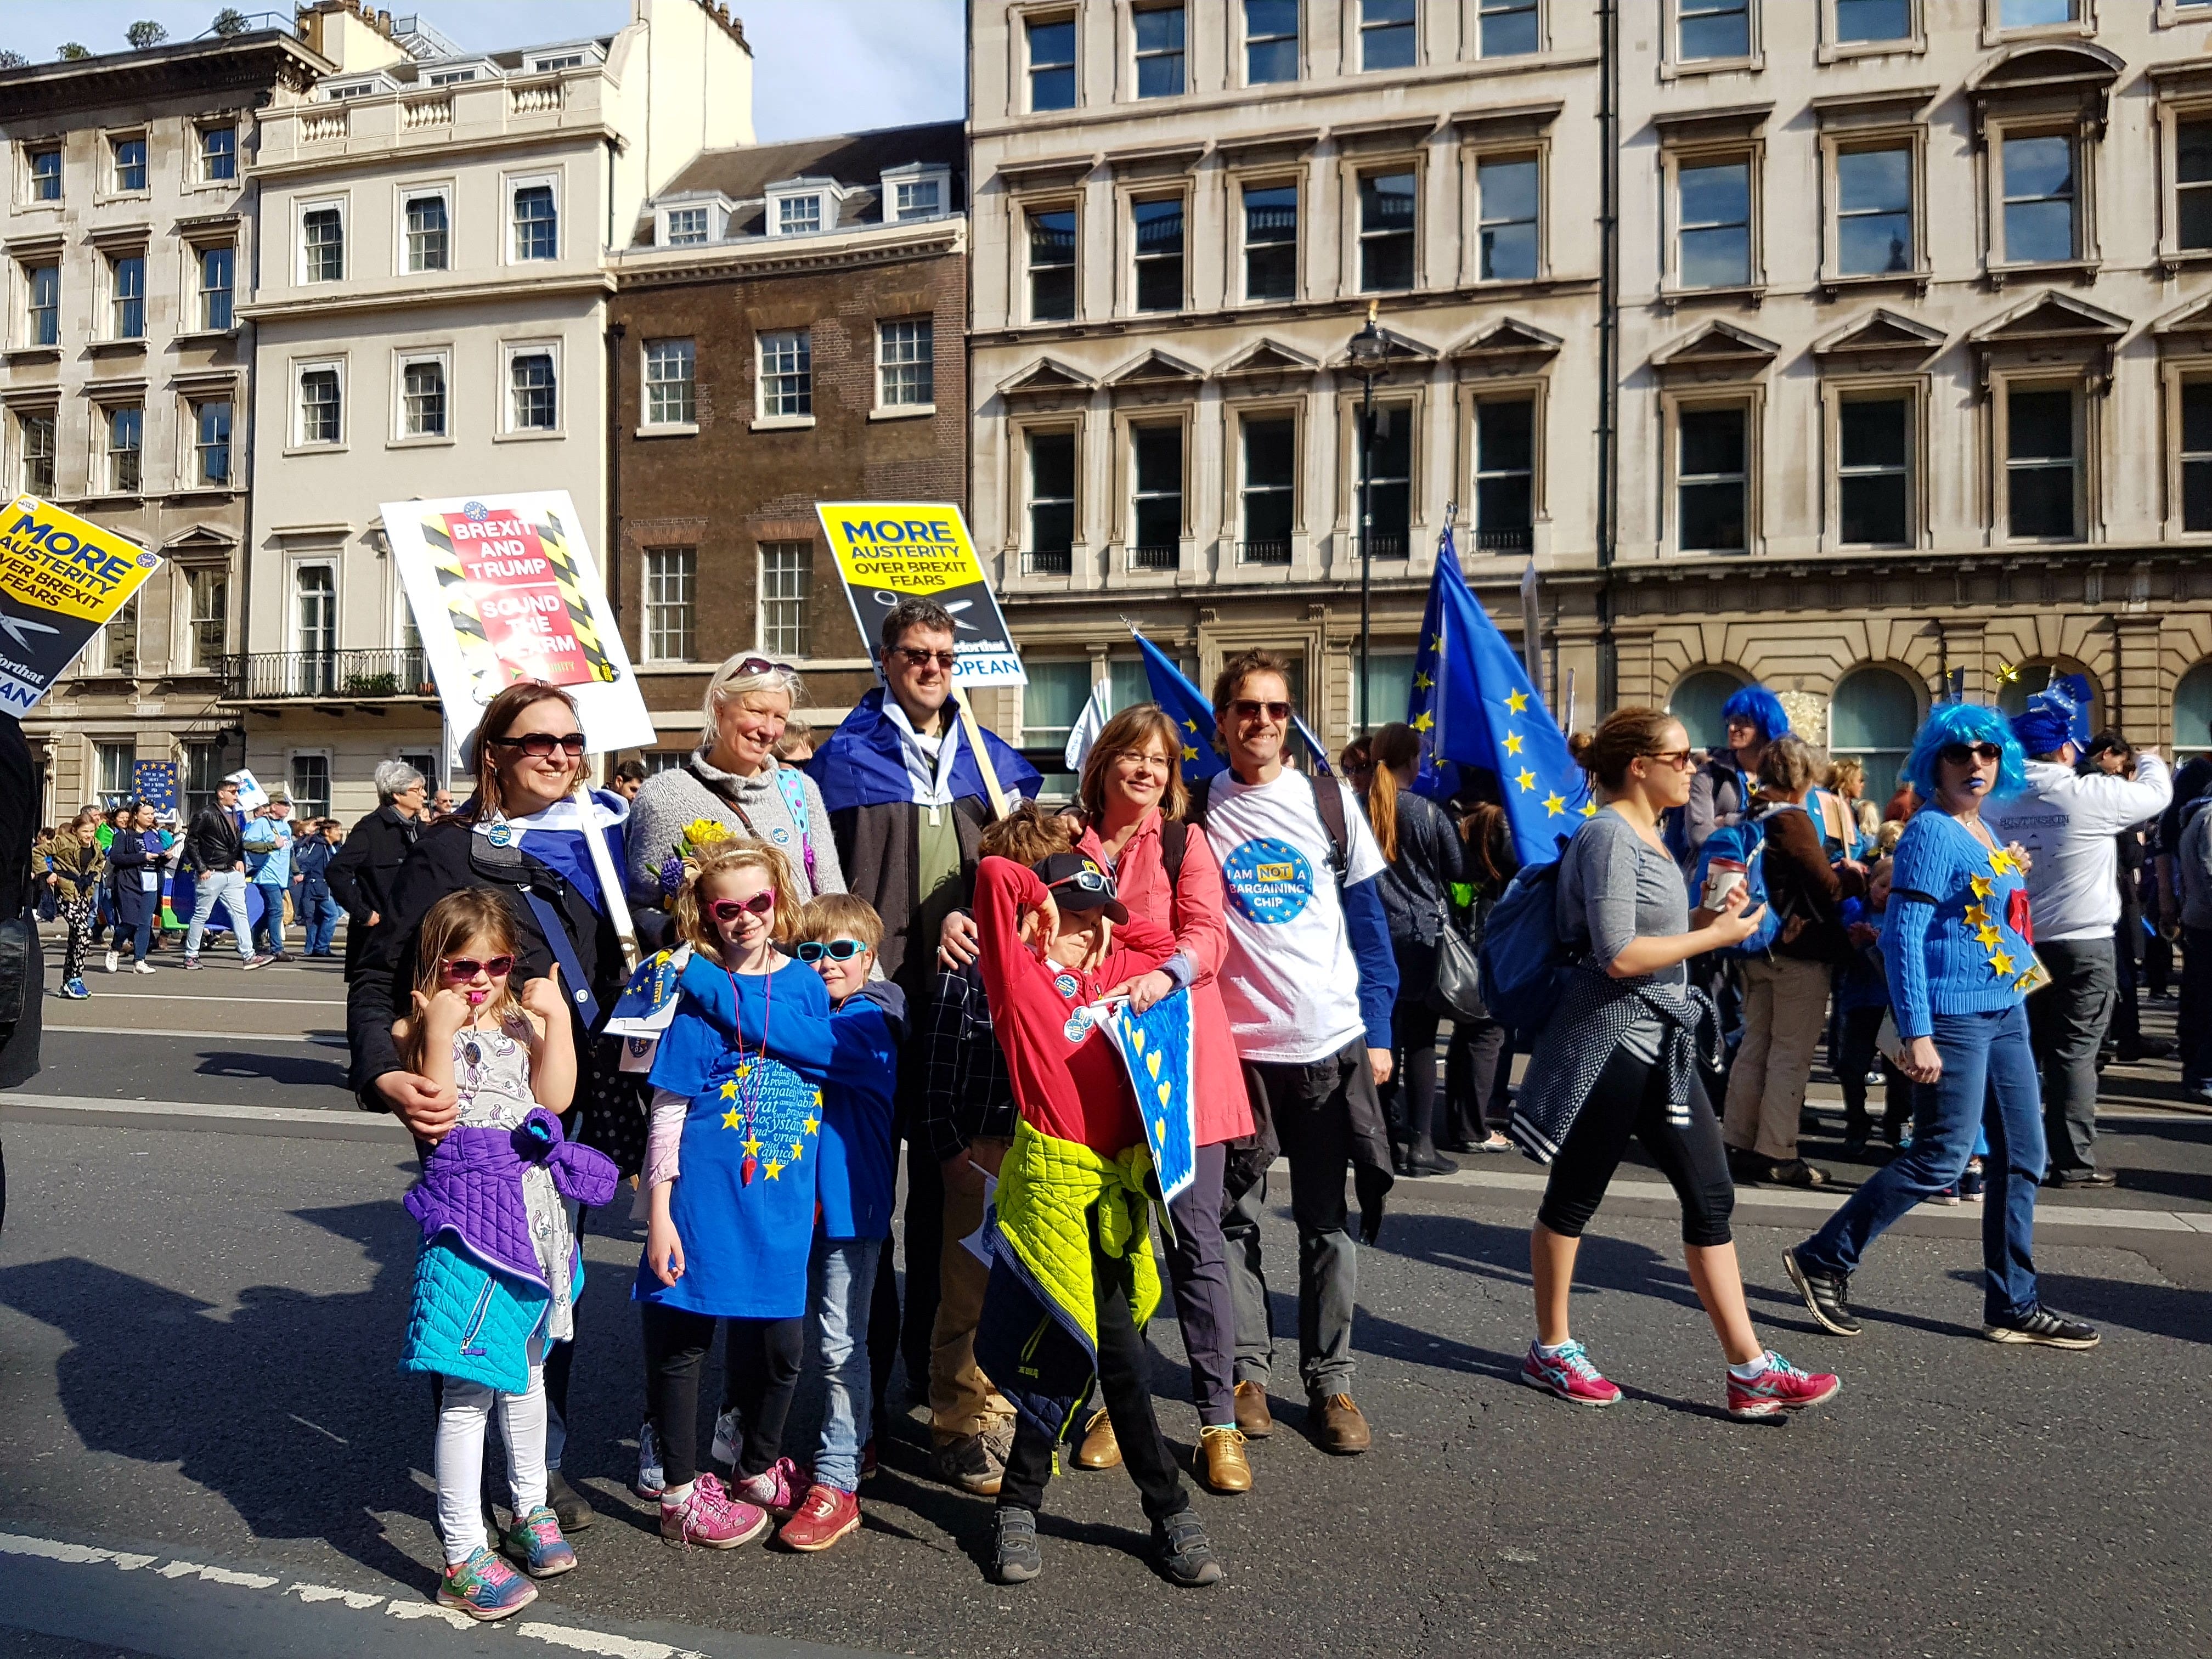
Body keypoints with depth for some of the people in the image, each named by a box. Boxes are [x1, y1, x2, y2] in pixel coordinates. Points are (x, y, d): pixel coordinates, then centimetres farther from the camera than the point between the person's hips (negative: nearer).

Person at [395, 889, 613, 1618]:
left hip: (534, 1210, 6)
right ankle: (463, 1556, 5)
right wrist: (440, 1033, -20)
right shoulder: (421, 1029, -4)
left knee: (526, 1369, 20)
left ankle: (530, 1510, 38)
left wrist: (556, 1014, -7)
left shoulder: (523, 1021, 9)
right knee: (469, 1387, -5)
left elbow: (555, 1096, -4)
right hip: (471, 1216, -6)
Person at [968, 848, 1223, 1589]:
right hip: (1056, 1178, -6)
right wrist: (1044, 897, 3)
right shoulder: (1018, 973, -2)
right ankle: (1169, 1510, 17)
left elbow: (1167, 947, 32)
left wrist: (1106, 923, 19)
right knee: (1117, 1353, 0)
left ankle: (1019, 1506, 23)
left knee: (1076, 1348, 7)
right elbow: (994, 874, -14)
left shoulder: (1110, 972, 16)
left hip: (1116, 1184, 6)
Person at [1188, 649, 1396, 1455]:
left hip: (1330, 1042, 1)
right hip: (1230, 1044, 0)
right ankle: (1247, 1369, 24)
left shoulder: (1330, 801, 5)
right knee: (1235, 1216, 8)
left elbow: (1368, 920, 7)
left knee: (1328, 1222, 7)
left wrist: (1378, 1031, 3)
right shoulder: (1194, 810, 2)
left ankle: (1330, 1380, 19)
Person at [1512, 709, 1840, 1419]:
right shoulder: (1609, 835, -16)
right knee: (1573, 1198, 6)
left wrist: (1707, 914, 4)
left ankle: (1749, 1369, 13)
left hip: (1664, 1041, 10)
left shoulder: (1646, 835, 13)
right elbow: (1619, 956, -22)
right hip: (1609, 1040, -10)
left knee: (1711, 1197, 7)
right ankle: (1550, 1351, 22)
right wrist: (1718, 936, -14)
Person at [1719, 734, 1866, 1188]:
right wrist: (1857, 877, 3)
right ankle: (1776, 1154, 3)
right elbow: (1828, 888, -15)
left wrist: (1832, 871, 15)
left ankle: (1737, 1144, 18)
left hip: (1758, 950, 8)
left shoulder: (1752, 820, 6)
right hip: (1801, 951, -8)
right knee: (1791, 1055, -1)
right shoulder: (1793, 821, -17)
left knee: (1754, 1046, 14)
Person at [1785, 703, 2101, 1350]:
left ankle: (2014, 1306, 20)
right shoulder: (1932, 831, -12)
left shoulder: (1985, 833, 14)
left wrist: (2015, 877, 10)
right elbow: (1904, 934, -18)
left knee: (2022, 1159, 10)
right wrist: (1917, 1035, -23)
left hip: (2005, 1012, 9)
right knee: (1942, 1157, -7)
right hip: (1954, 1015, -9)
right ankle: (1824, 1259, 4)